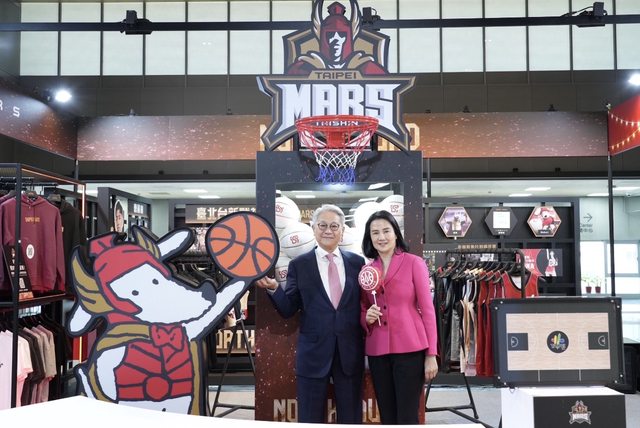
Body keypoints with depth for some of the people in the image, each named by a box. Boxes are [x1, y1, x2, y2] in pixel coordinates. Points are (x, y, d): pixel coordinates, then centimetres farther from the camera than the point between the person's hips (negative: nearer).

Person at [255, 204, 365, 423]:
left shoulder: (357, 262, 6)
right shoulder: (299, 265, 1)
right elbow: (288, 310, -2)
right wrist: (274, 288, -18)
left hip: (350, 354, 2)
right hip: (313, 354, -1)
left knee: (351, 419, 13)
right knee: (310, 419, 8)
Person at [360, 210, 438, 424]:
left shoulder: (414, 263, -1)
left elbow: (427, 309, -2)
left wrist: (431, 354, -6)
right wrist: (367, 317, -6)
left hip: (410, 350, -4)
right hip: (377, 352, 4)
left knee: (407, 417, -2)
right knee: (387, 417, 11)